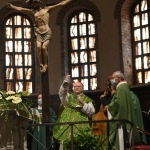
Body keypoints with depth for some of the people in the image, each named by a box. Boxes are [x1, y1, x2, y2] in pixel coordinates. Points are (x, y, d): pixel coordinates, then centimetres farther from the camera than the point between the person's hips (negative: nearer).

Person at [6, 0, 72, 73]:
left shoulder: (47, 9, 13)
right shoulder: (33, 11, 20)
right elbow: (21, 9, 17)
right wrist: (12, 6, 9)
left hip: (47, 32, -2)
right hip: (38, 33, 2)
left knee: (44, 47, -20)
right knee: (38, 47, -21)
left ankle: (45, 64, -10)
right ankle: (41, 64, -18)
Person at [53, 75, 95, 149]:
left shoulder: (87, 100, 16)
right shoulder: (69, 97, 17)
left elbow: (92, 112, 2)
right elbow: (62, 93, -5)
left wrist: (83, 104, -10)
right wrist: (66, 82, -21)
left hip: (80, 127, -1)